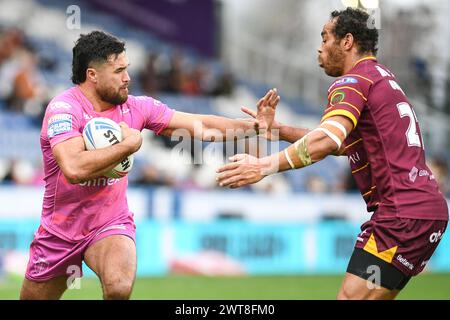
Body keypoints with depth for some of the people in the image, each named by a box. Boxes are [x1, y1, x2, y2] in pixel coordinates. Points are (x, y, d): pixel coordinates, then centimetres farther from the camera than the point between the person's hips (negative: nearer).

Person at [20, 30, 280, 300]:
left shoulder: (136, 107, -5)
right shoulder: (63, 108, -20)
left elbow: (201, 125, -3)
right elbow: (74, 169, -35)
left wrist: (255, 125, -14)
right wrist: (129, 145, -26)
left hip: (111, 225, 2)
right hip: (60, 229, -2)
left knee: (120, 287, -29)